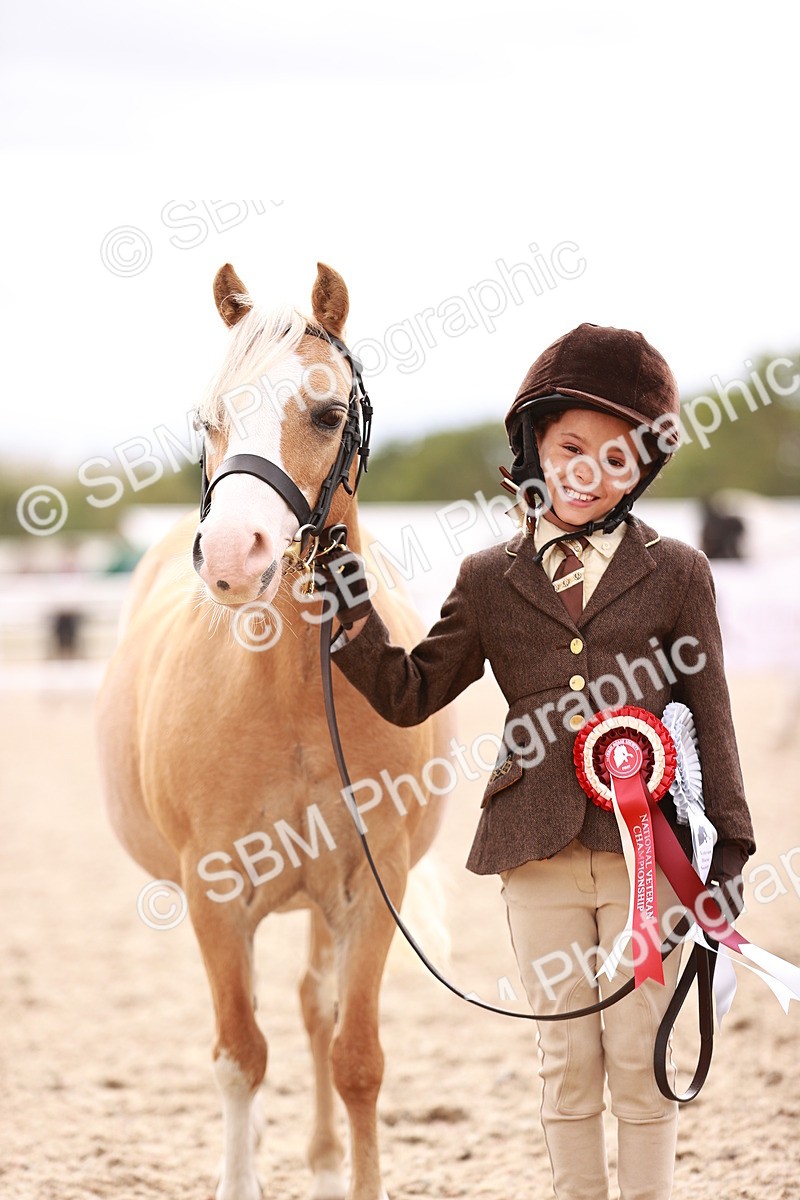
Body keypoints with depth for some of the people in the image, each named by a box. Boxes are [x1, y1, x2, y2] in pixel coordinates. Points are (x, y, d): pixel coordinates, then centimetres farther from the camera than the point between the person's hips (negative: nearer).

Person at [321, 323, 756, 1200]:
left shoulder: (675, 574, 2)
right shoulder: (490, 582, 6)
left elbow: (710, 719, 4)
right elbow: (410, 695, 10)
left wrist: (730, 844, 2)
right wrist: (355, 617, -3)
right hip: (539, 854, 2)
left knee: (640, 1059, 4)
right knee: (567, 1062, 9)